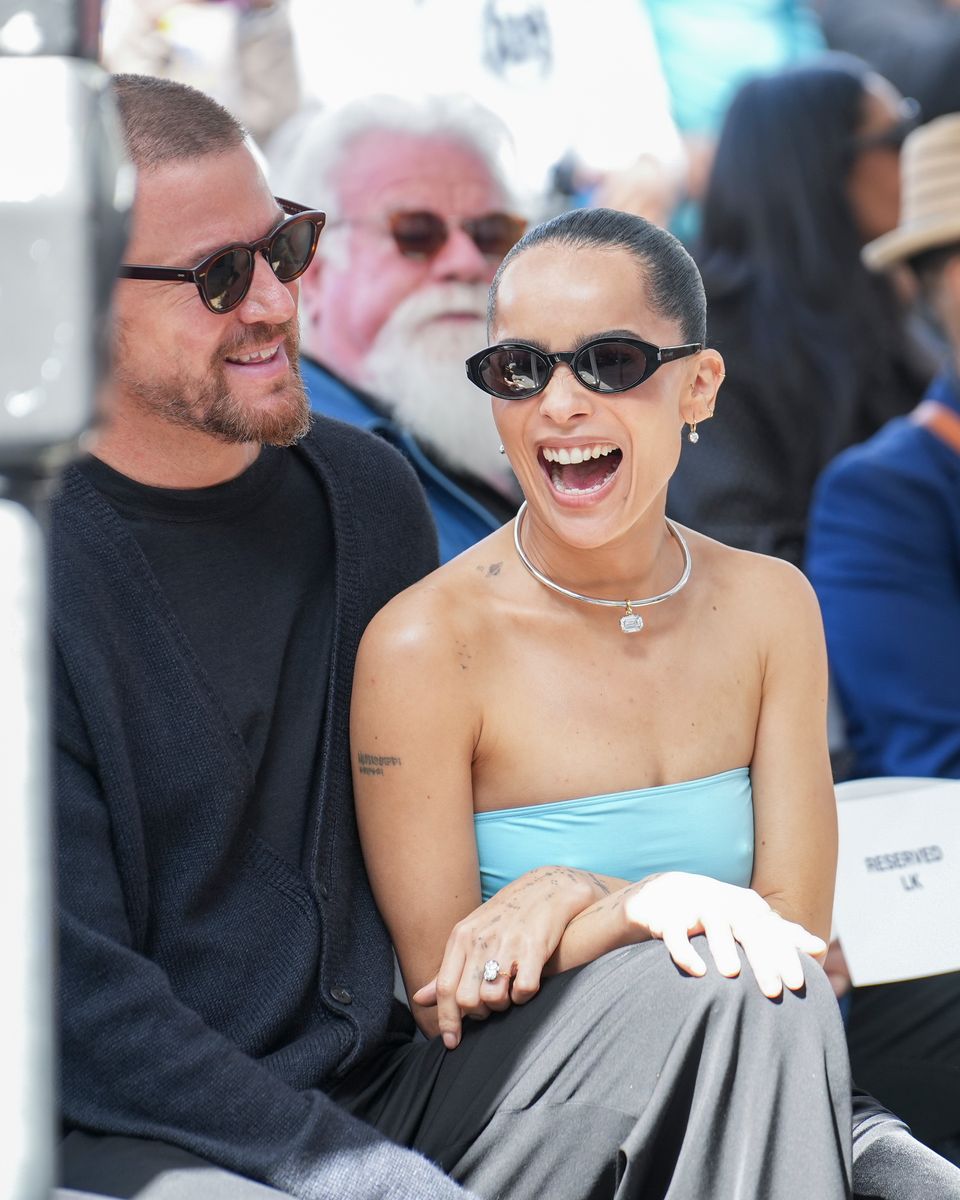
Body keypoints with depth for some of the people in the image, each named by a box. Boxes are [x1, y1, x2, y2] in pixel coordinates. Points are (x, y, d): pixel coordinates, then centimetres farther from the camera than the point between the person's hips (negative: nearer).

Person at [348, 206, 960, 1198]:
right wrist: (649, 903, -23)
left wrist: (577, 898, -17)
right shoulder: (424, 645, -10)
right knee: (729, 991, -31)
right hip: (488, 1106, -2)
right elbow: (445, 997, -8)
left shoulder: (770, 606, 3)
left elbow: (796, 928, -1)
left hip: (740, 1080, 3)